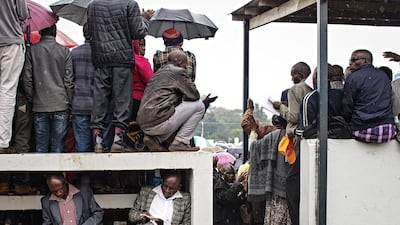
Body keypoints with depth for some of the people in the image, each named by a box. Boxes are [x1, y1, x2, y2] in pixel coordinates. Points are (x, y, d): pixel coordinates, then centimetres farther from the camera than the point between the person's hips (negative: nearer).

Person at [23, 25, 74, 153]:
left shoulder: (32, 51, 2)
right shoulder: (64, 51, 0)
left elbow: (27, 80, 2)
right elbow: (69, 81, 0)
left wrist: (32, 99, 13)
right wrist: (70, 102, 8)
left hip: (39, 105, 1)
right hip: (60, 105, -1)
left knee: (40, 147, 5)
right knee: (58, 146, 1)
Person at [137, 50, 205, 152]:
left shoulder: (158, 73, 25)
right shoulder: (178, 71, 0)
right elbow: (195, 95, 2)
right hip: (159, 122, -9)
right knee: (199, 105, 3)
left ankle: (154, 139, 12)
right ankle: (180, 142, -2)